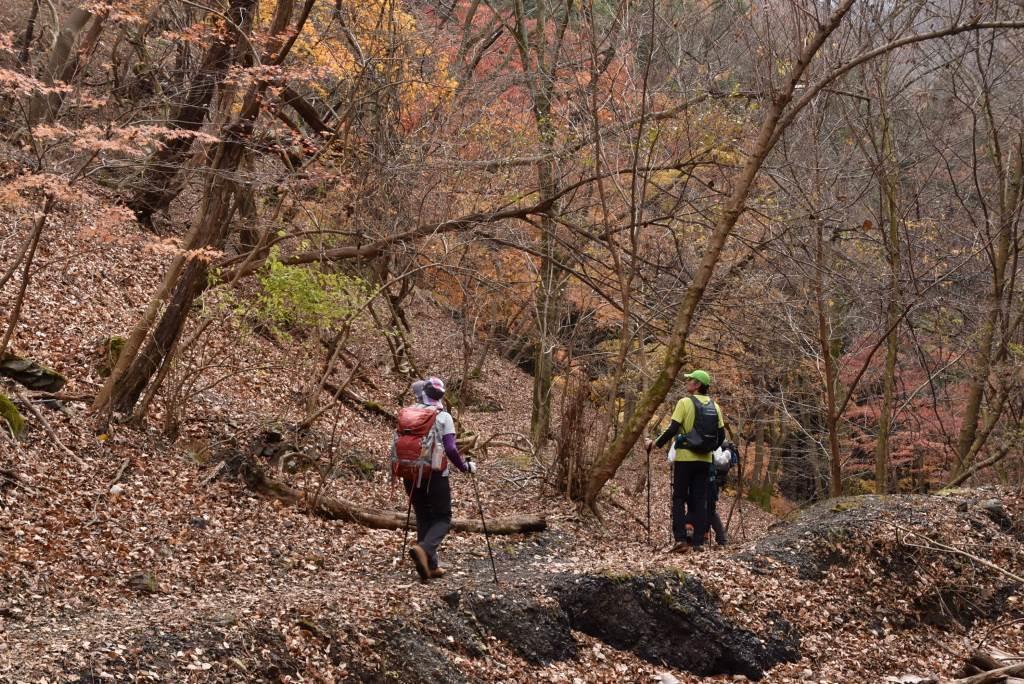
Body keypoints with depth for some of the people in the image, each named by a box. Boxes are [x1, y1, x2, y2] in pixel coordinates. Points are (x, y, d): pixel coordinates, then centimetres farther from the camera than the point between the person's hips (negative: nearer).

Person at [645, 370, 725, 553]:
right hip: (705, 459, 4)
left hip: (685, 457, -4)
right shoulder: (714, 406, 8)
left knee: (679, 498, 3)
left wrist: (656, 444, 0)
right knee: (700, 500, 8)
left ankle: (680, 538, -7)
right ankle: (698, 541, 5)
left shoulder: (685, 402, -8)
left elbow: (672, 429, -13)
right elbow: (721, 435, 9)